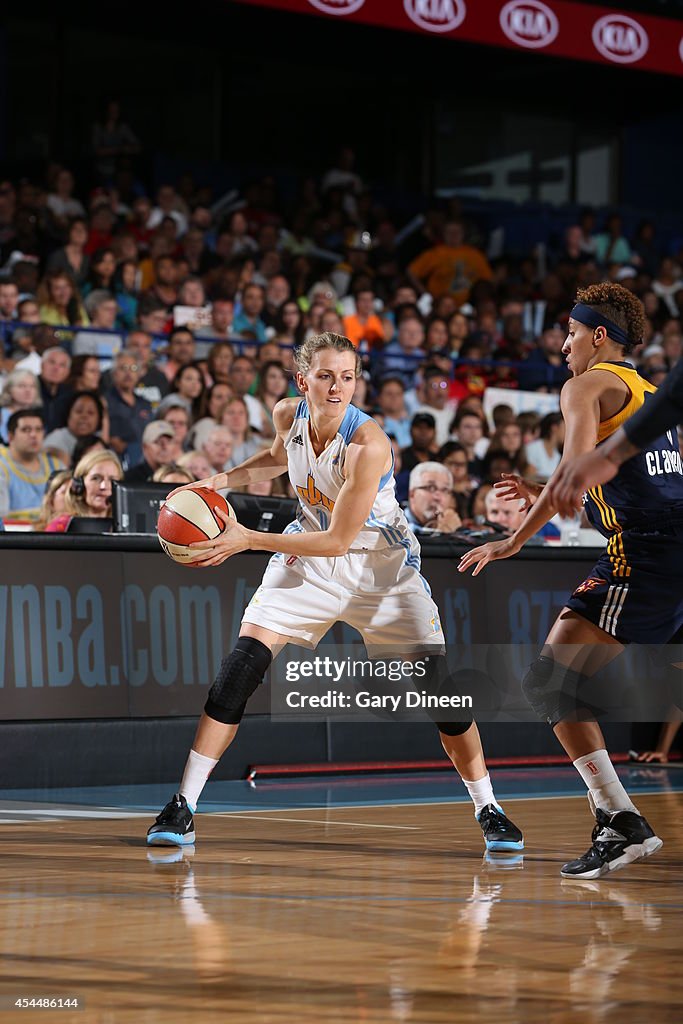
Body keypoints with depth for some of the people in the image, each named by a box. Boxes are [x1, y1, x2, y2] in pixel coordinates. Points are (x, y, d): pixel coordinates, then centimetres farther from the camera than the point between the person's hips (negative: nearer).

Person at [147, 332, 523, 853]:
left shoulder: (368, 445, -30)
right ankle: (183, 808, -11)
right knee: (241, 667, -14)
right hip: (308, 559, 4)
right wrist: (224, 479, -3)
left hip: (381, 565, -3)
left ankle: (488, 810, 11)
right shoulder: (289, 414, -12)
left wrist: (249, 539, -30)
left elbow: (337, 541, -28)